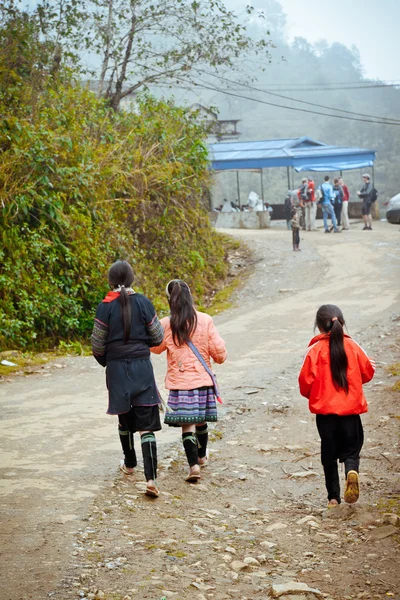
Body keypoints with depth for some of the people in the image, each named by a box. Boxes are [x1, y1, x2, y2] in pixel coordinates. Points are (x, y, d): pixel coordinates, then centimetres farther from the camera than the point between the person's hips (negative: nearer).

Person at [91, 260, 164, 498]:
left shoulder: (106, 307, -7)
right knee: (146, 424, -2)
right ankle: (151, 478, -14)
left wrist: (105, 361, 19)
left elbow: (98, 346, -1)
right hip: (142, 367, -1)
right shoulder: (144, 303, -6)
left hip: (117, 368, 1)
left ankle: (130, 464, 40)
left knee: (125, 418, 21)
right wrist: (159, 324, 23)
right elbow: (157, 338, 1)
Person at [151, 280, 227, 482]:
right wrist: (219, 357, 19)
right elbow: (219, 351, -3)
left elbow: (155, 347, 10)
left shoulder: (166, 324, -9)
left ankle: (194, 465, -15)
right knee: (201, 421, 20)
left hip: (180, 383, -3)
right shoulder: (205, 320, -6)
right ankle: (202, 456, 39)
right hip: (203, 380, 3)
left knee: (187, 425, -2)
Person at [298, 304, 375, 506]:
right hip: (351, 408, 1)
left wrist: (310, 395, 13)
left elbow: (305, 381, -8)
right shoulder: (352, 346, -3)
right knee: (351, 449, 9)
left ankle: (333, 496, 14)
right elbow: (367, 372, 6)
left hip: (324, 409, -1)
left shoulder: (315, 350, -9)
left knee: (329, 453, 12)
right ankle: (352, 472, -23)